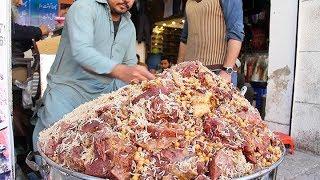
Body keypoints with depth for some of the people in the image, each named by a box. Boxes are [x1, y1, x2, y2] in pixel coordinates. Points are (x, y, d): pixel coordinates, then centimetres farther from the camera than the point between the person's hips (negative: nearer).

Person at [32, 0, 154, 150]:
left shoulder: (129, 26, 12)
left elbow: (130, 64, 14)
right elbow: (81, 50, -28)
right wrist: (119, 71, -42)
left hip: (104, 92, 6)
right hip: (69, 86, -5)